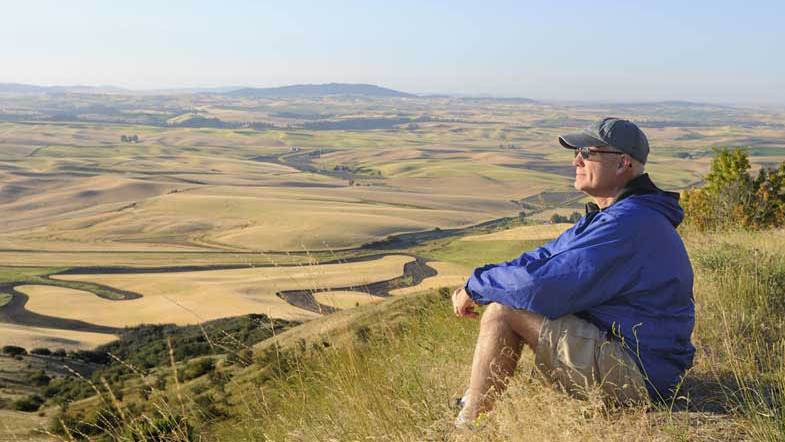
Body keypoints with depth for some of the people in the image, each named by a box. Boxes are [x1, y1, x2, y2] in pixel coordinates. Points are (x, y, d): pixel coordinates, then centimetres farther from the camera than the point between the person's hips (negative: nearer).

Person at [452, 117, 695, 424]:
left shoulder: (628, 224, -22)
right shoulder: (609, 216, 13)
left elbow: (547, 285, -27)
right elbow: (544, 258, 13)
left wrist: (477, 286, -12)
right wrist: (477, 285, 0)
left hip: (633, 373, -11)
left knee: (503, 310, -15)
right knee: (500, 293, 12)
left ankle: (466, 426, -4)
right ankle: (476, 396, 13)